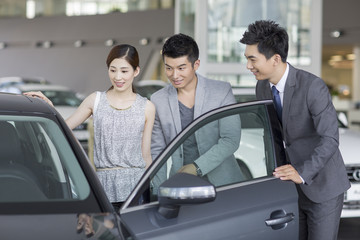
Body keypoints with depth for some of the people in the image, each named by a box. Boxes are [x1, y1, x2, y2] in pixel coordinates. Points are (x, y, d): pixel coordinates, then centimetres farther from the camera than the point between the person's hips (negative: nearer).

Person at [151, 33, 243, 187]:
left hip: (223, 184, -1)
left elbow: (231, 140, -9)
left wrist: (197, 167, -18)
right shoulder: (158, 101, 4)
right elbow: (157, 151, 8)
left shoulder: (222, 91, -4)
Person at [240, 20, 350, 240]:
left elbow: (330, 139, -28)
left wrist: (302, 173, -38)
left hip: (323, 186, -6)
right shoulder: (263, 87, -1)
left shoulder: (313, 86, -23)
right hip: (292, 188, 6)